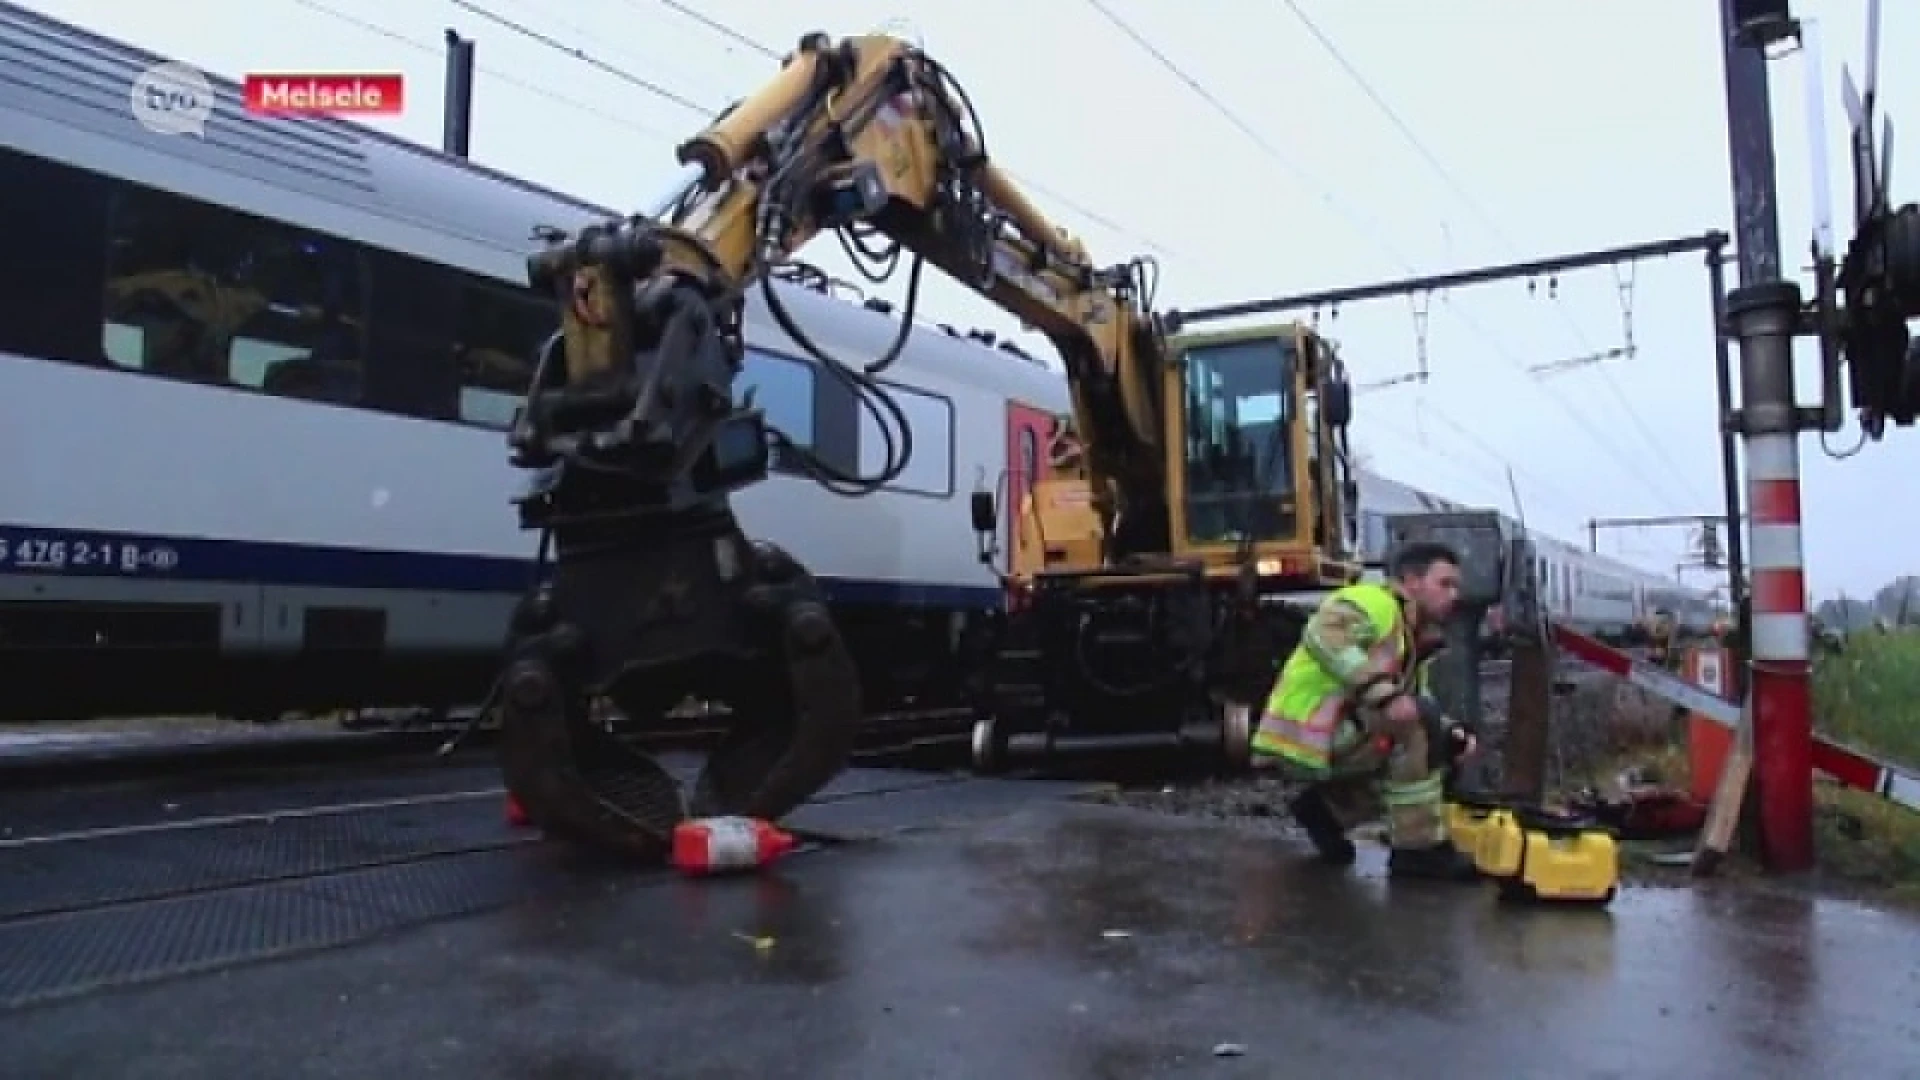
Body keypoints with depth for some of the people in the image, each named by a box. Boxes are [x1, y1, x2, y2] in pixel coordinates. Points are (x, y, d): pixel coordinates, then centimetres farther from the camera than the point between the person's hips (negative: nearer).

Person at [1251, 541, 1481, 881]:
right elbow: (1323, 635, -30)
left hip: (1334, 738, 10)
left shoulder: (1414, 639, 19)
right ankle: (1419, 850, -14)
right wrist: (1382, 692, -36)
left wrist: (1452, 734, -2)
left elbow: (1417, 707, 17)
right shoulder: (1372, 601, -10)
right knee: (1416, 722, -23)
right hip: (1304, 733, -10)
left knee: (1433, 758, 16)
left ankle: (1325, 808, 15)